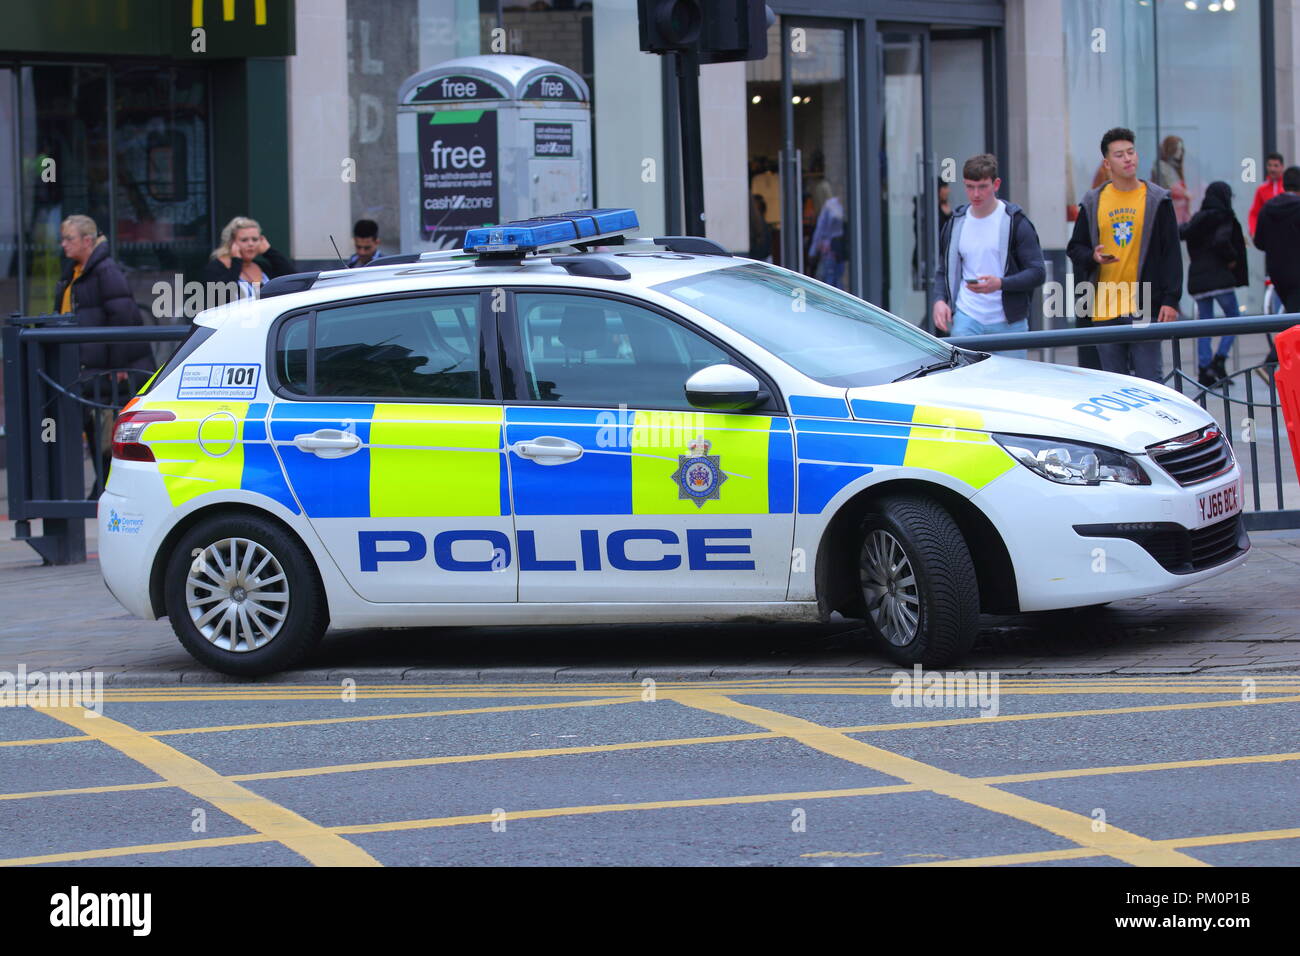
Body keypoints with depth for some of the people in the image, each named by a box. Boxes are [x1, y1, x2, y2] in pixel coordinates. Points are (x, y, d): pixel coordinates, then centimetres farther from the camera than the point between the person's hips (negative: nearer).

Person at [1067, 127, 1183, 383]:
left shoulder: (1157, 200, 3)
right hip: (1104, 309, 3)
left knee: (1148, 379, -7)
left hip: (1144, 305, -3)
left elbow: (1172, 253, 1)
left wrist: (1170, 300, -7)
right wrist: (1093, 256, -8)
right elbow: (1075, 248, 16)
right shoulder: (1092, 203, 10)